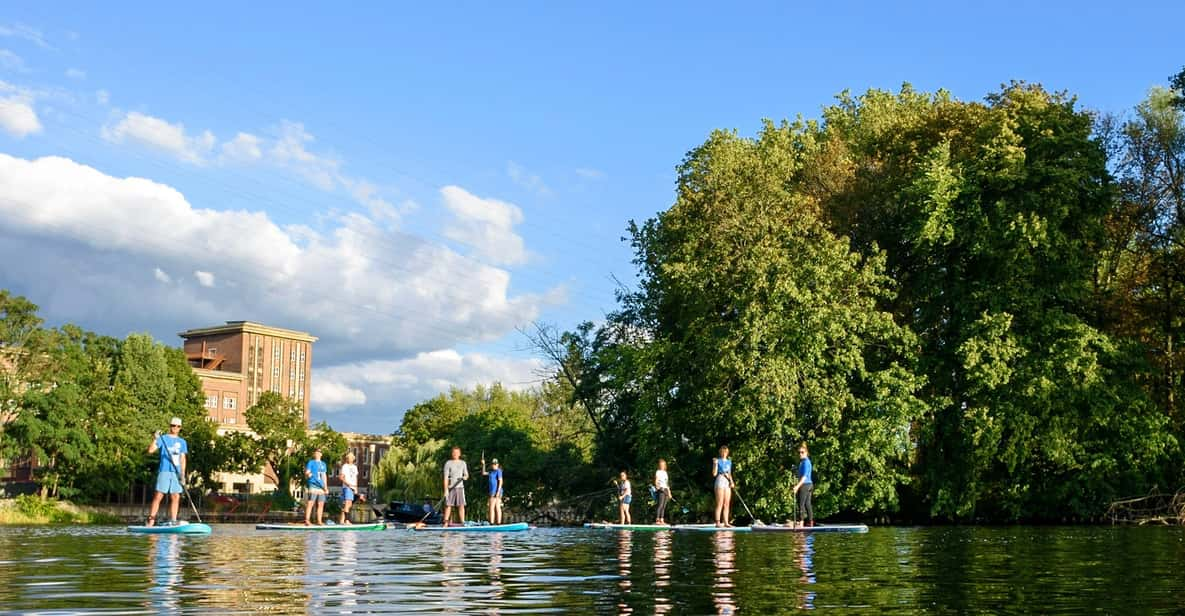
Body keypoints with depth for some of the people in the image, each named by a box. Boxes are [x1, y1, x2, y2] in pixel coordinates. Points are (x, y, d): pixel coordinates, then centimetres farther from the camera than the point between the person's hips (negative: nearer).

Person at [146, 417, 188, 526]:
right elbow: (151, 451, -6)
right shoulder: (163, 438, 5)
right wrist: (155, 439, -21)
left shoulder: (182, 442, 16)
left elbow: (182, 458, 12)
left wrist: (182, 474, 2)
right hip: (164, 471, -4)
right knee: (158, 496, -9)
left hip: (176, 473, 4)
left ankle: (173, 521, 3)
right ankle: (150, 521, -9)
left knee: (176, 497, 0)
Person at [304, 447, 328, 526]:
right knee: (310, 503, -12)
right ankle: (307, 520, -14)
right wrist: (308, 474, -27)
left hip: (321, 487, 6)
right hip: (313, 485, -6)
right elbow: (306, 473, -2)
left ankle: (319, 521, 8)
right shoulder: (311, 462, 5)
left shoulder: (323, 464, 21)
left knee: (321, 504, 4)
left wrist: (326, 487, 19)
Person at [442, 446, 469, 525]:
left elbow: (466, 475, 15)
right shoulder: (448, 463, 0)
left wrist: (465, 477, -11)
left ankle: (462, 523, -1)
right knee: (448, 505, -2)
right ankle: (445, 523, 4)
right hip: (450, 488, -2)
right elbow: (445, 477, -5)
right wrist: (446, 489, -12)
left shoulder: (463, 463, 11)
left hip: (460, 487, 2)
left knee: (461, 505, -2)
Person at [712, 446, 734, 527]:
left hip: (727, 483, 6)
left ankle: (726, 522, 5)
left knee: (727, 504, 4)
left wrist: (732, 481, 5)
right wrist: (715, 464, -18)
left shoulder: (729, 462, 17)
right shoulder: (718, 461, -1)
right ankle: (718, 522, -10)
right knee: (720, 504, -10)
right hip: (720, 482, -6)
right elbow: (714, 474, -8)